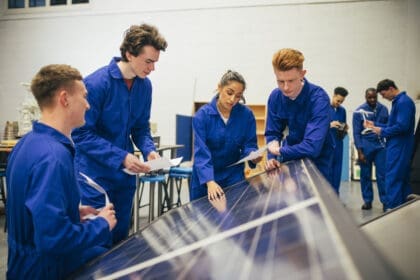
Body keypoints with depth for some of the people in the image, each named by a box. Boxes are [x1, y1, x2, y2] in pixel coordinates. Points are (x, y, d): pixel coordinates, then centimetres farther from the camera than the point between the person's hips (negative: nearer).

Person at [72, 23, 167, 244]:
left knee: (120, 238, 18)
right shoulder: (96, 84, -20)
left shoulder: (145, 85, 0)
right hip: (95, 174, -6)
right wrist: (120, 157, -25)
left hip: (125, 174, 6)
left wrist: (149, 150, -10)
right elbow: (82, 134, -19)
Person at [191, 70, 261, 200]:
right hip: (204, 177, 0)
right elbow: (201, 152, -23)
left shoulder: (247, 114, -10)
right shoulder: (202, 114, -16)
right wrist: (210, 181, -36)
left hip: (233, 175, 1)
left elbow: (248, 145, -4)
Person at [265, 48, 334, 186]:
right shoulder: (275, 97, -12)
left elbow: (312, 147, -33)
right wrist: (272, 157, -23)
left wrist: (280, 152, -22)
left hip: (317, 159, -4)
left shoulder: (319, 98, -27)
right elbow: (272, 133, -4)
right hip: (291, 155, 4)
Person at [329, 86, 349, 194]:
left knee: (337, 169, 8)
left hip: (338, 143, 5)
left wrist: (345, 129, -3)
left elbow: (344, 126, 19)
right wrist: (330, 125, -24)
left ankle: (335, 195, 18)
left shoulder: (342, 110, 12)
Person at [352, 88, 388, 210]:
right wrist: (359, 151, -10)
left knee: (382, 174, 0)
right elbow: (356, 133, -5)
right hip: (365, 147, -1)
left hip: (380, 146, 2)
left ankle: (385, 200, 7)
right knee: (365, 175, 6)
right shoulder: (359, 111, -4)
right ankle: (367, 200, 16)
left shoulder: (383, 109, 4)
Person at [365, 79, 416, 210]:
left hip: (399, 147, -10)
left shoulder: (404, 102, -15)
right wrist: (375, 125, 14)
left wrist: (382, 131, -12)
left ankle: (392, 210, 0)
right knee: (403, 179, 13)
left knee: (393, 180, -6)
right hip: (398, 146, 10)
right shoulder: (398, 101, 16)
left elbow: (402, 126, -23)